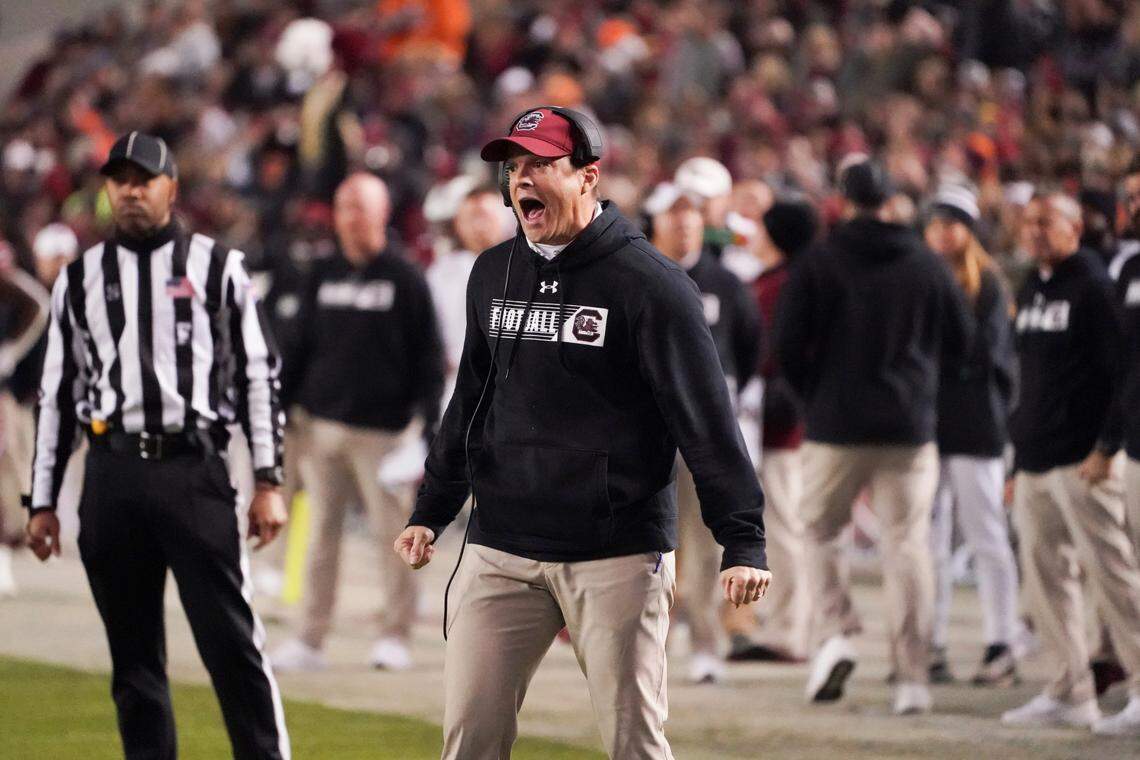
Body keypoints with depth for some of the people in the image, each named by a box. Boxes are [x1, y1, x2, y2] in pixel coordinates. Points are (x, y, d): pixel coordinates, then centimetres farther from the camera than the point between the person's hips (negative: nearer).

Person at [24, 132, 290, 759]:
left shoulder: (217, 268, 7)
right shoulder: (79, 279, 14)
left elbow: (257, 376, 5)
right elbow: (57, 394, 15)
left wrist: (268, 483, -2)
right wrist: (42, 501, 12)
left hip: (194, 470, -3)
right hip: (112, 477, 3)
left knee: (231, 638, -8)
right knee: (133, 649, 5)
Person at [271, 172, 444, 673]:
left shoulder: (404, 279, -2)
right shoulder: (323, 276, 12)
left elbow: (428, 354, -3)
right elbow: (304, 345, 17)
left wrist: (426, 420, -9)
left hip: (382, 429, -4)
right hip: (324, 423, 4)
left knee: (393, 532, -1)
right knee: (322, 532, 5)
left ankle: (396, 635, 7)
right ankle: (310, 640, 6)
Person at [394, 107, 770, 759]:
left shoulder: (649, 283, -8)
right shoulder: (494, 273, 11)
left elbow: (707, 417, -11)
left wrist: (743, 542, -17)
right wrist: (432, 511, 18)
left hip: (618, 557, -5)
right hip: (501, 552, 5)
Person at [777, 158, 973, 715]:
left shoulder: (817, 265, -5)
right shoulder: (926, 266, 2)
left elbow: (788, 345, -8)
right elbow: (960, 340, 8)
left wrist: (812, 396, 9)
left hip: (835, 425, -1)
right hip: (910, 427, 1)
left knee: (819, 533, 15)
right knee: (907, 544, 3)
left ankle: (835, 633, -7)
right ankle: (912, 677, -1)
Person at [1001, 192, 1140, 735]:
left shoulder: (1093, 288, -9)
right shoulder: (1030, 292, 17)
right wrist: (1018, 460, 20)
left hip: (1082, 462, -9)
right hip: (1035, 463, 9)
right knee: (1045, 576, 8)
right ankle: (1069, 692, 12)